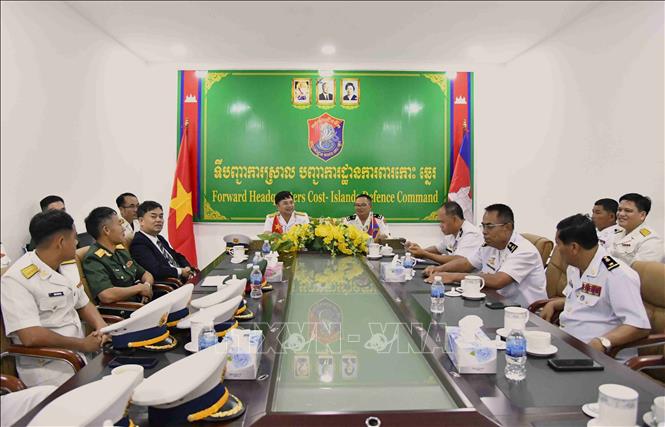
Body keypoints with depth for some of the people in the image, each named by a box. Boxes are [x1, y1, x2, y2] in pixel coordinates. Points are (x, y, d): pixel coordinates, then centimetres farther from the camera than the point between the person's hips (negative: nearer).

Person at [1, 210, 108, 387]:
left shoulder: (68, 266, 10)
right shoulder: (17, 280, -15)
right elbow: (31, 337, -23)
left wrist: (101, 326, -2)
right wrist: (82, 344, -15)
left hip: (82, 354, 8)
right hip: (47, 365, -7)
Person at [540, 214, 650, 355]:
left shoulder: (617, 275, -17)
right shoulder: (574, 267, 12)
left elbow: (640, 326, -20)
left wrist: (602, 342, -34)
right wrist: (553, 304, 12)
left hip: (590, 350, -8)